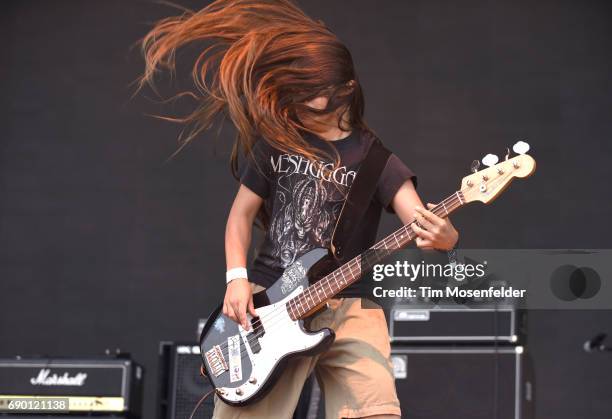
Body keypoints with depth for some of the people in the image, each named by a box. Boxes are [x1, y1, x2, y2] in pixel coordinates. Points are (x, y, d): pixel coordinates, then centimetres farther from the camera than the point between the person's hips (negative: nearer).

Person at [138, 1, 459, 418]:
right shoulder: (276, 140, 7)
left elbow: (420, 220, -11)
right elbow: (242, 212, 13)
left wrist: (443, 237, -35)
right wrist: (237, 278, -2)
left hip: (348, 306, -1)